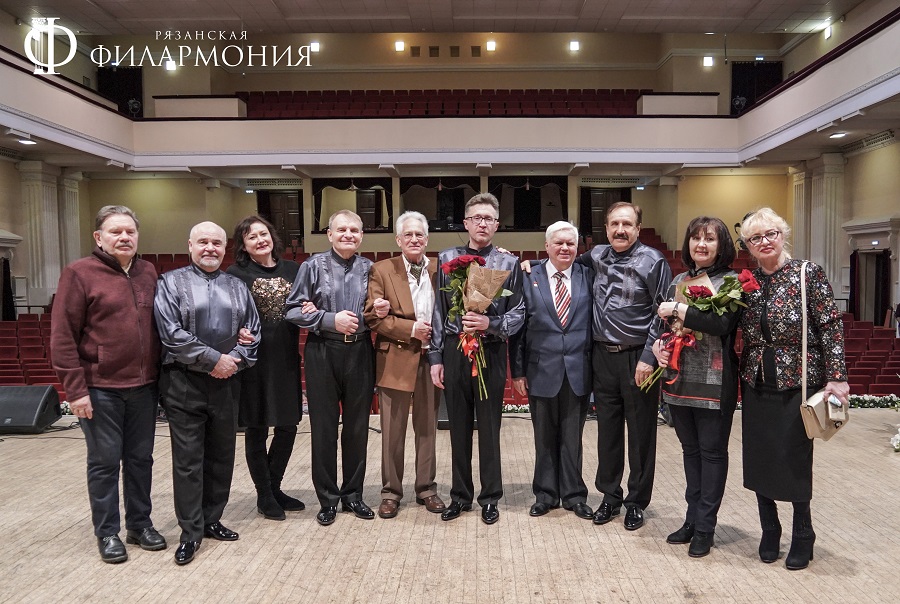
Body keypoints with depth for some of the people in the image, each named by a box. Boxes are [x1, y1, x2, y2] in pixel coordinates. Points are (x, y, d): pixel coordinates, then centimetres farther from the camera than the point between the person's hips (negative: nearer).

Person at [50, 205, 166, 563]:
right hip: (100, 388, -4)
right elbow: (62, 337, -9)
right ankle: (107, 533, 22)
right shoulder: (79, 273, -6)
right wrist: (75, 390, -12)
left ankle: (140, 524, 28)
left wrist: (160, 375, 8)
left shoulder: (149, 273, 9)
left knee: (140, 458, 13)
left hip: (143, 386, 4)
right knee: (104, 462, 7)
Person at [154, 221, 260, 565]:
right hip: (184, 384, -4)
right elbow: (172, 333, -11)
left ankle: (212, 520, 27)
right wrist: (213, 359, -14)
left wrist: (235, 360, -9)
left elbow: (252, 331, 9)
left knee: (222, 456, 12)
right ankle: (191, 533, 12)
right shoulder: (172, 283, 1)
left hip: (226, 383, 4)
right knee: (188, 460, 1)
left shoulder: (236, 287, 13)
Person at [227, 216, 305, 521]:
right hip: (254, 359, -4)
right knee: (256, 428, 7)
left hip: (286, 358, 4)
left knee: (288, 424, 11)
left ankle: (274, 488, 31)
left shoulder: (292, 269, 8)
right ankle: (264, 496, 24)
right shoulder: (236, 274, -4)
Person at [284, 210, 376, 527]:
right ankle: (328, 498, 21)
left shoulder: (369, 269, 7)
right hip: (322, 354, -2)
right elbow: (293, 310, -5)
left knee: (357, 426, 10)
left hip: (360, 354, 2)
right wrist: (331, 320, -15)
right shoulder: (313, 266, 0)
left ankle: (353, 493, 26)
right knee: (324, 428, 6)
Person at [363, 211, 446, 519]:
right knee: (392, 431, 7)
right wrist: (410, 328, -14)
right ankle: (391, 492, 22)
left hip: (431, 358, 2)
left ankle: (427, 488, 27)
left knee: (427, 428, 13)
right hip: (396, 360, -2)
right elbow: (373, 316, -7)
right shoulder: (381, 270, 0)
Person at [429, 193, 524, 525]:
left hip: (491, 352, -1)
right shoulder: (447, 258, 5)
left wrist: (490, 324, -18)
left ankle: (490, 497, 24)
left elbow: (518, 313, 0)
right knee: (459, 426, 11)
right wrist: (435, 357, 1)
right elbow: (439, 311, 4)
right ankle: (460, 495, 26)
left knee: (489, 427, 8)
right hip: (454, 350, 1)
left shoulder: (509, 263, 2)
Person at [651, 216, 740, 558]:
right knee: (690, 450, 15)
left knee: (712, 451, 6)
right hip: (678, 378, 6)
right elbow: (662, 322, 16)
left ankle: (705, 527, 16)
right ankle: (692, 518, 28)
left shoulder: (730, 281, -5)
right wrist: (658, 345, -3)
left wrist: (680, 310, -17)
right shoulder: (679, 281, 12)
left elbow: (724, 324, -20)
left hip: (714, 382, -5)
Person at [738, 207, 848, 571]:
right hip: (756, 384, 4)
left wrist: (836, 377, -14)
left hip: (798, 382, -4)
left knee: (795, 459, 4)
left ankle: (802, 536, 25)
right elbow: (734, 330, 11)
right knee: (758, 459, 8)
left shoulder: (808, 274, -7)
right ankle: (769, 531, 27)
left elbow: (831, 326, -9)